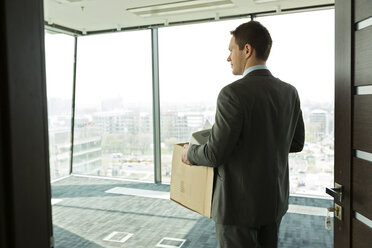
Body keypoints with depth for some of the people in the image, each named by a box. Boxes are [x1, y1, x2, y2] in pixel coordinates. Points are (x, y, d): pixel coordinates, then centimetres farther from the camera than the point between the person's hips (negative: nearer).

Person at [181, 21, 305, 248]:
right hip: (274, 199, 7)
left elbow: (215, 154, -21)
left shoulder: (233, 94, -22)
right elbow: (296, 143, 9)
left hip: (239, 203, -7)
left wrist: (190, 153, -1)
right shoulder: (289, 92, 0)